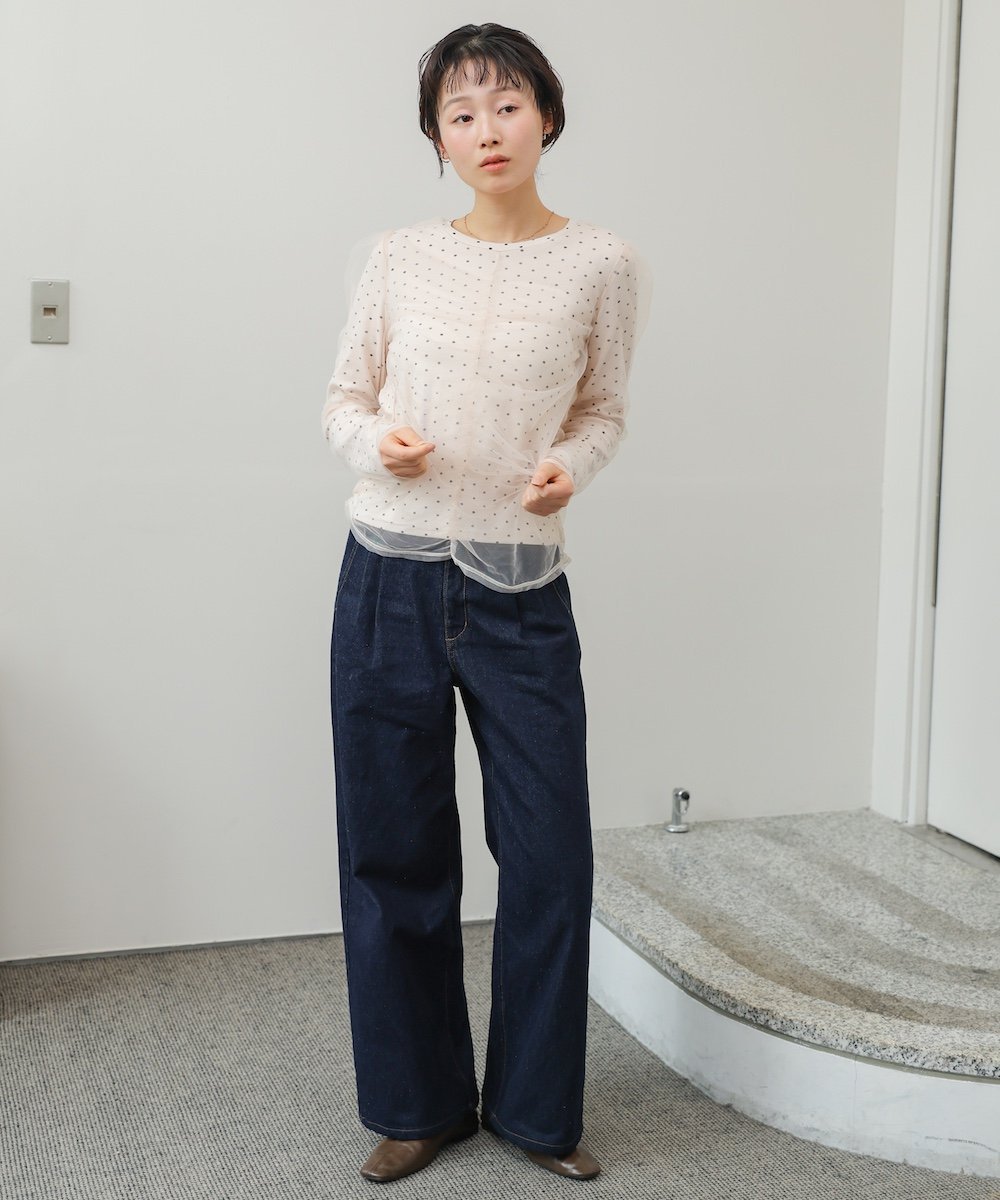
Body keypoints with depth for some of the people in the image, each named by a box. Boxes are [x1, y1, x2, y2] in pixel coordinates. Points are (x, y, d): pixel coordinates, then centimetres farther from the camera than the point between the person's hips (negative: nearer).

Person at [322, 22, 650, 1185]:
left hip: (522, 588, -1)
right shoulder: (400, 258, 2)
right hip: (391, 576, 1)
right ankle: (417, 1101, 25)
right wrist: (375, 442, -11)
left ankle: (536, 1104, 24)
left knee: (549, 849, 2)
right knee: (393, 843, 7)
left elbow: (602, 410, 11)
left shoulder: (601, 263, 0)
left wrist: (568, 468, -10)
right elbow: (345, 395, 11)